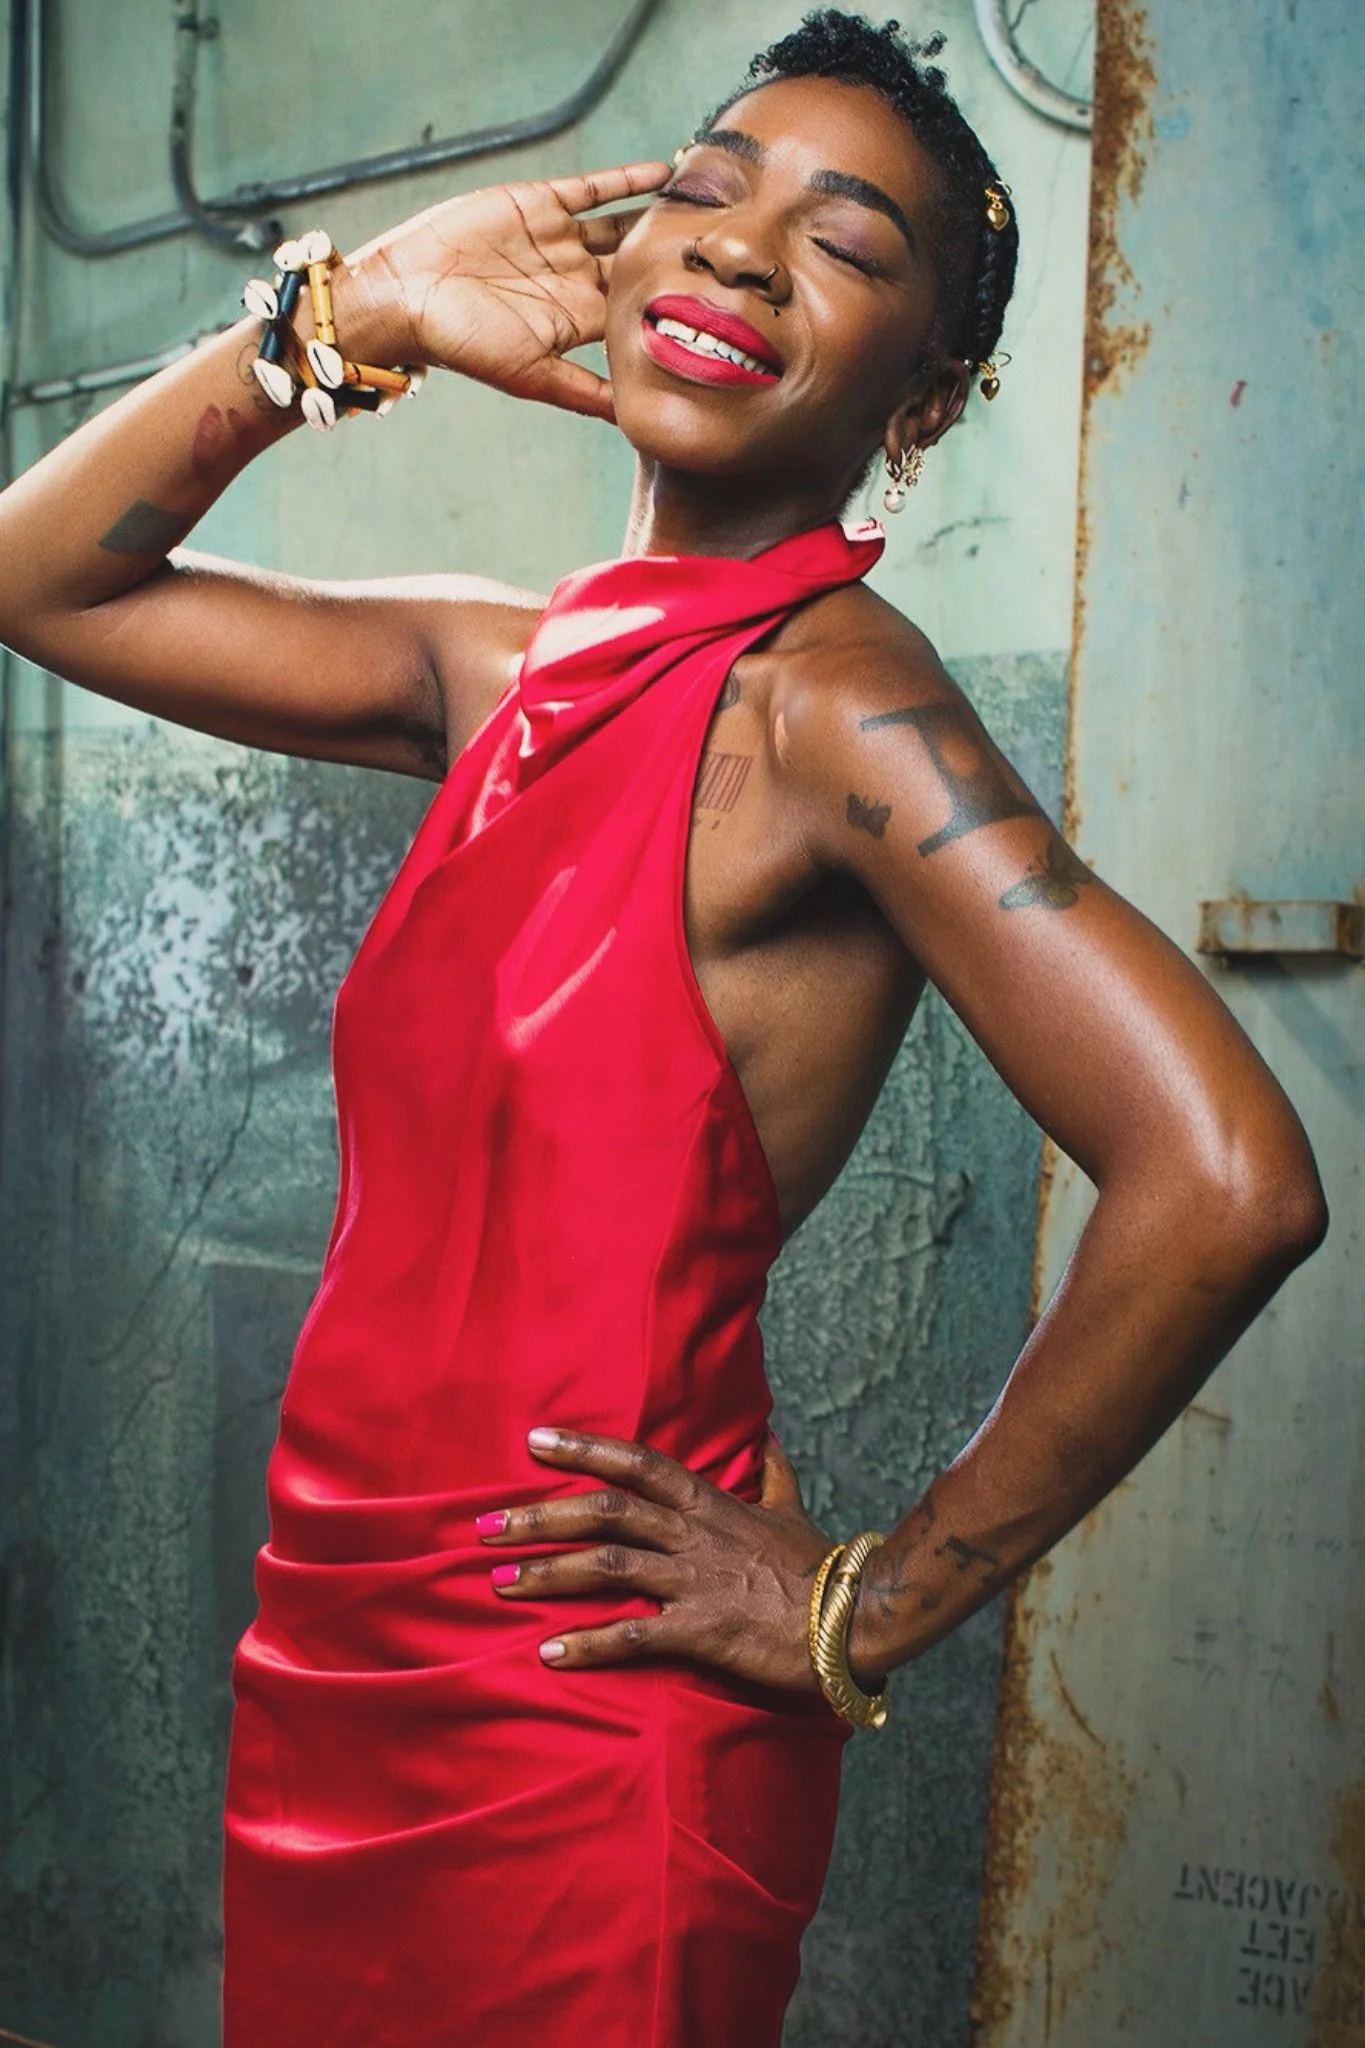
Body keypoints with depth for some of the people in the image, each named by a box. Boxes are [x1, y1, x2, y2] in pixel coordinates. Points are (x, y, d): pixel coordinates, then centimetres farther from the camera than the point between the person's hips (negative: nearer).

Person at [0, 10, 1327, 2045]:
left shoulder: (827, 700, -17)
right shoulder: (510, 665, 4)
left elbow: (1227, 1179, -28)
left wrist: (878, 1601, -16)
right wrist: (352, 316, 1)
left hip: (578, 1731, -7)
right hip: (342, 1656, 7)